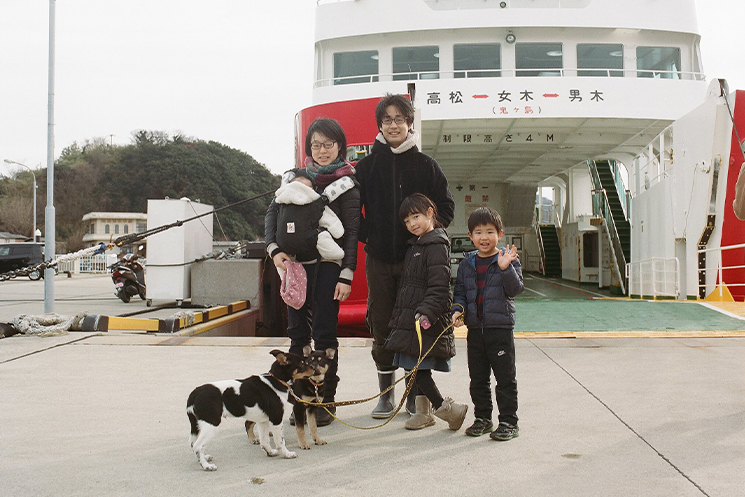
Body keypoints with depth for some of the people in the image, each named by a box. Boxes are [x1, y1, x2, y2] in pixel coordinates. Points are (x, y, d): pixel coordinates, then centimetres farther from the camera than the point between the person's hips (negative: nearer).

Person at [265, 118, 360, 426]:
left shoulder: (346, 181, 2)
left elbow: (352, 231, -2)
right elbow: (273, 213, 10)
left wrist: (346, 274, -9)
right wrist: (274, 249, -7)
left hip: (328, 264, -4)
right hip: (296, 262, 4)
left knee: (324, 332, -2)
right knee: (297, 331, 6)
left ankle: (325, 400, 6)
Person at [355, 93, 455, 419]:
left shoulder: (425, 165, 4)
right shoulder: (367, 165, 6)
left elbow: (446, 206, 7)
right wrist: (367, 236, -1)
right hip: (379, 258, 1)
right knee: (382, 327, 4)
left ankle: (414, 395, 13)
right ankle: (385, 396, 15)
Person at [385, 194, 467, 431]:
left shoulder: (436, 245, -12)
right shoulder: (416, 245, 18)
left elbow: (438, 286, -20)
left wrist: (426, 313, -28)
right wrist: (399, 315, 22)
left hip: (426, 320, -9)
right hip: (410, 317, 9)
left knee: (418, 366, -10)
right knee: (416, 366, 13)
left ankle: (444, 407, -2)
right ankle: (423, 411, 22)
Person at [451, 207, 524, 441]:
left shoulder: (508, 260, -2)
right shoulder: (466, 264, 9)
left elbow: (516, 289, -11)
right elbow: (460, 291, 13)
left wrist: (505, 268, -24)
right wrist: (458, 309, -5)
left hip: (501, 328, -4)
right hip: (475, 329, 4)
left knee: (505, 378, 1)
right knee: (478, 379, 13)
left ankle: (509, 421, 10)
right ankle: (482, 418, 26)